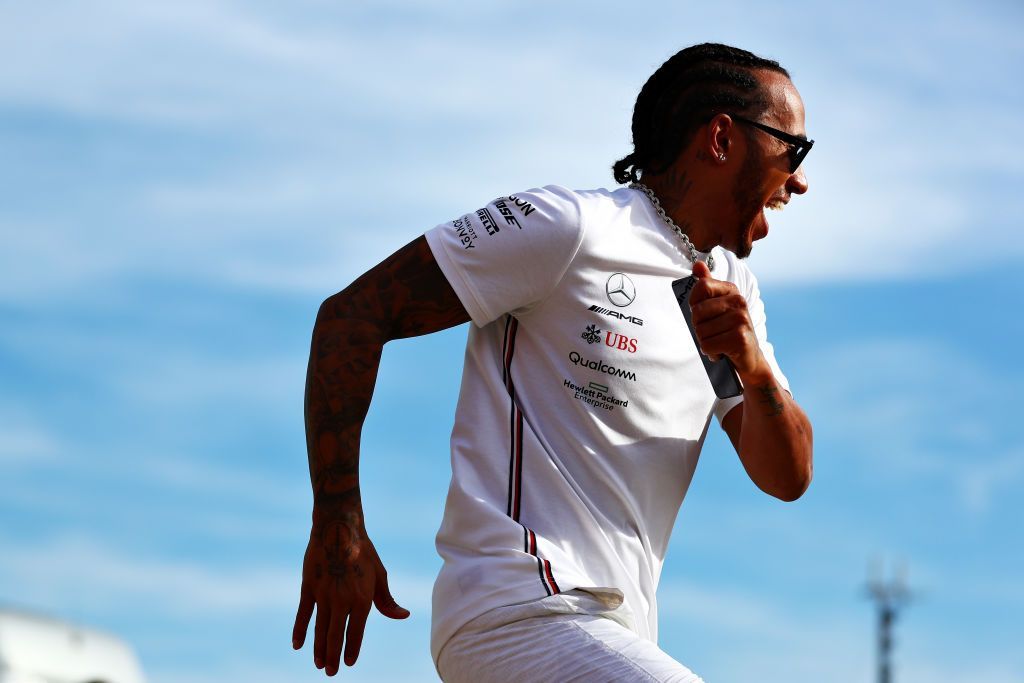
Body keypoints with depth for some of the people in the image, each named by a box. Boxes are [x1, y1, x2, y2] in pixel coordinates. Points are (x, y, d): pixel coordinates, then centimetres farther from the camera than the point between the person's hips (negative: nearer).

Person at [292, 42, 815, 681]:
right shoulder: (571, 227, -8)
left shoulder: (729, 282, 17)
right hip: (521, 609, -9)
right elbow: (353, 314, -9)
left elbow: (787, 479, 12)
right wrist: (338, 530, -14)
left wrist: (755, 369, -10)